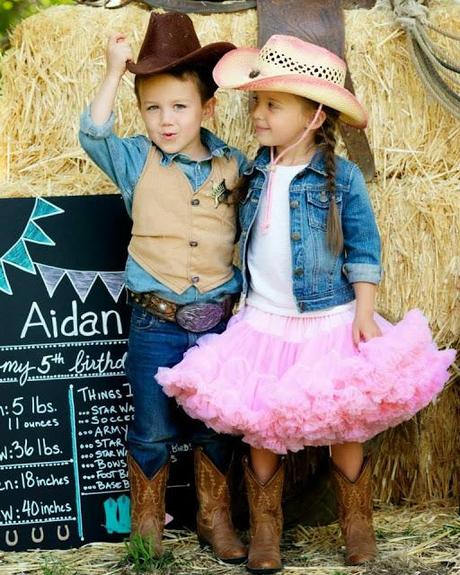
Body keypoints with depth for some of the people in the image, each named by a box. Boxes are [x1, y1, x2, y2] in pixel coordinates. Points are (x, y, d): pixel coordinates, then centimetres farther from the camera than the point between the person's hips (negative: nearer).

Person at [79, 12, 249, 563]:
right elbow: (93, 134, -18)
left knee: (216, 428, 14)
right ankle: (146, 523, 23)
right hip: (156, 324, -2)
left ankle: (214, 518, 31)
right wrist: (115, 71, -16)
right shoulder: (136, 161, -1)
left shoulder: (234, 165, 3)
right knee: (153, 431, 6)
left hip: (220, 321, 2)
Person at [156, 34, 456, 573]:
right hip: (263, 322, 3)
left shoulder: (341, 176, -8)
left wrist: (364, 312, -11)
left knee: (344, 429, 6)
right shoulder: (257, 173, 3)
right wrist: (243, 301, 13)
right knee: (259, 431, 5)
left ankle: (358, 529, 23)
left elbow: (364, 248, -5)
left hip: (329, 321, -3)